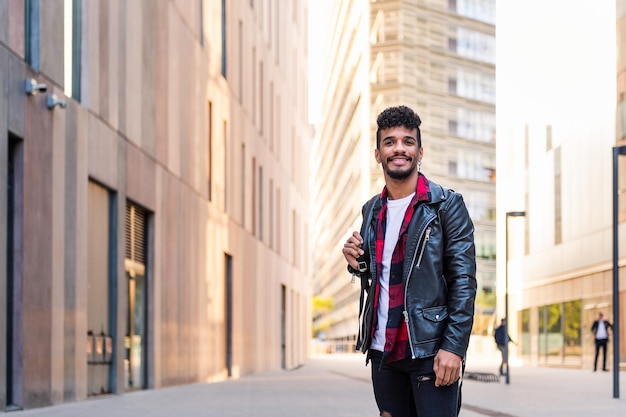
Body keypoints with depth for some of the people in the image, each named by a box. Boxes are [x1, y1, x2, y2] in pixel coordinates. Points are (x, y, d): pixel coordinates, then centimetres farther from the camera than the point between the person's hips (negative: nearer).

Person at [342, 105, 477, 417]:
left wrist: (454, 347, -18)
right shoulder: (372, 211, 12)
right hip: (383, 350, 6)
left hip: (429, 351, -5)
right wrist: (357, 263, 0)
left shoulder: (446, 205, -5)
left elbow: (463, 280, -10)